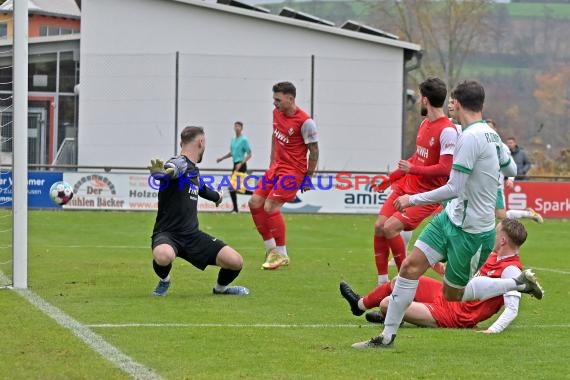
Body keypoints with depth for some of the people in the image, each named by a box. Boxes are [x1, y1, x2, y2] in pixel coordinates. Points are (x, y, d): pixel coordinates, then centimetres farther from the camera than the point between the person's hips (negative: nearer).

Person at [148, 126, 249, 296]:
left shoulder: (193, 169, 16)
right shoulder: (179, 164, -14)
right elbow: (171, 169, -40)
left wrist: (216, 196, 61)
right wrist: (161, 173, -65)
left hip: (192, 235, 8)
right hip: (167, 233, -8)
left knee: (236, 262, -7)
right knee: (163, 257, -42)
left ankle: (221, 287, 28)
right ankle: (164, 280, -4)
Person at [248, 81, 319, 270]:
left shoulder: (305, 122, -19)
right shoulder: (277, 113, 4)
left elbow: (314, 151, -12)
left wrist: (308, 177, -8)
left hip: (293, 170, -9)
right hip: (276, 166, 9)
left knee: (270, 207, -17)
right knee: (255, 202, 3)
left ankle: (281, 255, -5)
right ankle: (271, 249, 14)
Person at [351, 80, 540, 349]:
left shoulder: (470, 137, -24)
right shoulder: (490, 134, 4)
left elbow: (453, 188, -25)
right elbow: (511, 169, 19)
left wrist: (413, 199, -15)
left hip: (472, 231, -9)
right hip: (452, 217, 9)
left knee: (453, 294, 4)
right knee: (411, 265, 2)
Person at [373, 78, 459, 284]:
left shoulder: (448, 131, -19)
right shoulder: (425, 124, 9)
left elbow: (445, 168, -24)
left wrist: (412, 169, -20)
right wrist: (393, 176, 25)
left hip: (427, 195, -8)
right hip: (405, 187, 8)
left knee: (390, 227, -20)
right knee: (379, 226, 1)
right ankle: (382, 283, 10)